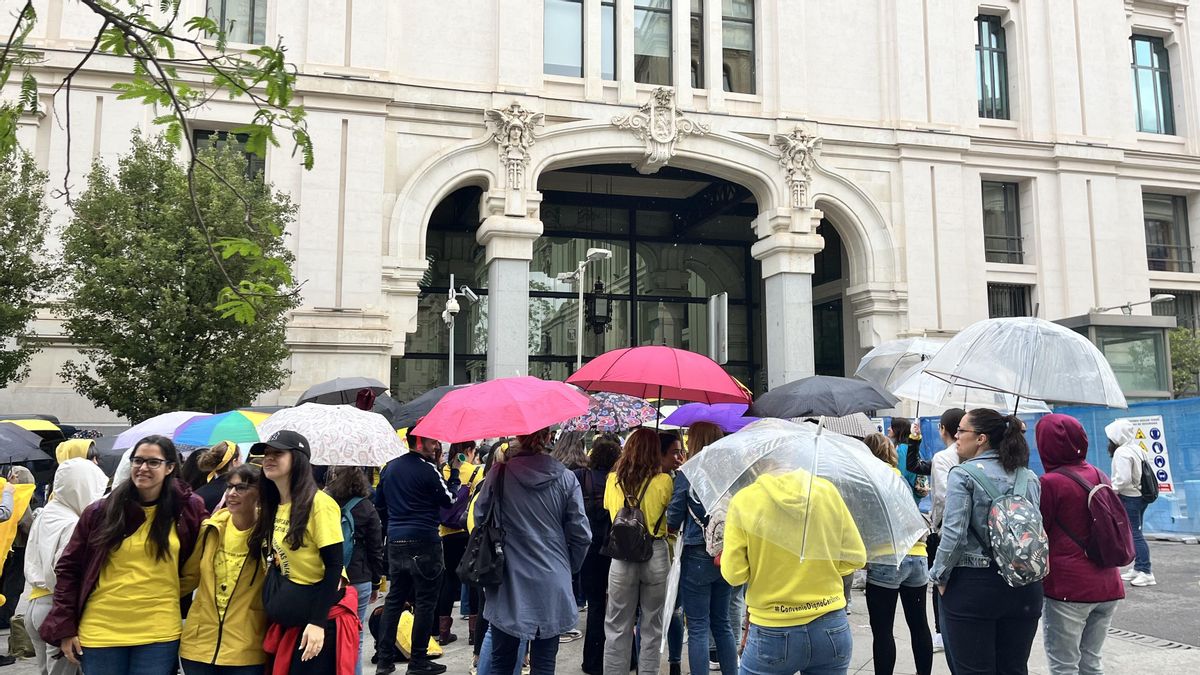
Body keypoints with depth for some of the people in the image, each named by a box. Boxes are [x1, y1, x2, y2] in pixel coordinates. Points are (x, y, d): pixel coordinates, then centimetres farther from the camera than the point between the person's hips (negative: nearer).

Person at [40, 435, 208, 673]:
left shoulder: (188, 509, -2)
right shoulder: (100, 511, 0)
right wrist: (65, 628, 0)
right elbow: (68, 568, 4)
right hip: (100, 632, 1)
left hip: (159, 634, -1)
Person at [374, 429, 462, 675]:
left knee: (394, 598, 14)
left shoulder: (390, 467, 10)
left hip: (395, 542, 7)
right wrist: (455, 472, 8)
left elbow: (379, 503, 18)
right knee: (425, 603, 2)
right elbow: (450, 499, -4)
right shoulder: (428, 469, -12)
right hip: (423, 543, -7)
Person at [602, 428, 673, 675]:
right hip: (655, 555, -1)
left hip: (622, 555, 1)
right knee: (652, 625, 13)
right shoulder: (664, 481, -9)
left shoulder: (613, 479, -2)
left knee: (617, 626, 12)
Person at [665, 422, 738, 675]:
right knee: (722, 623, 17)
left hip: (697, 557, -4)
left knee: (698, 628, 3)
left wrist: (674, 528, 16)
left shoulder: (686, 475, -10)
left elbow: (673, 520, -4)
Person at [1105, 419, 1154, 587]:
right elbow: (1142, 474, 15)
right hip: (1140, 496, 10)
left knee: (1135, 534, -6)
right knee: (1135, 533, 15)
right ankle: (1138, 568, 20)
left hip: (1129, 498, -9)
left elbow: (1123, 478, -24)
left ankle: (1146, 572, -6)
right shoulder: (1137, 449, 11)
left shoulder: (1121, 452, -17)